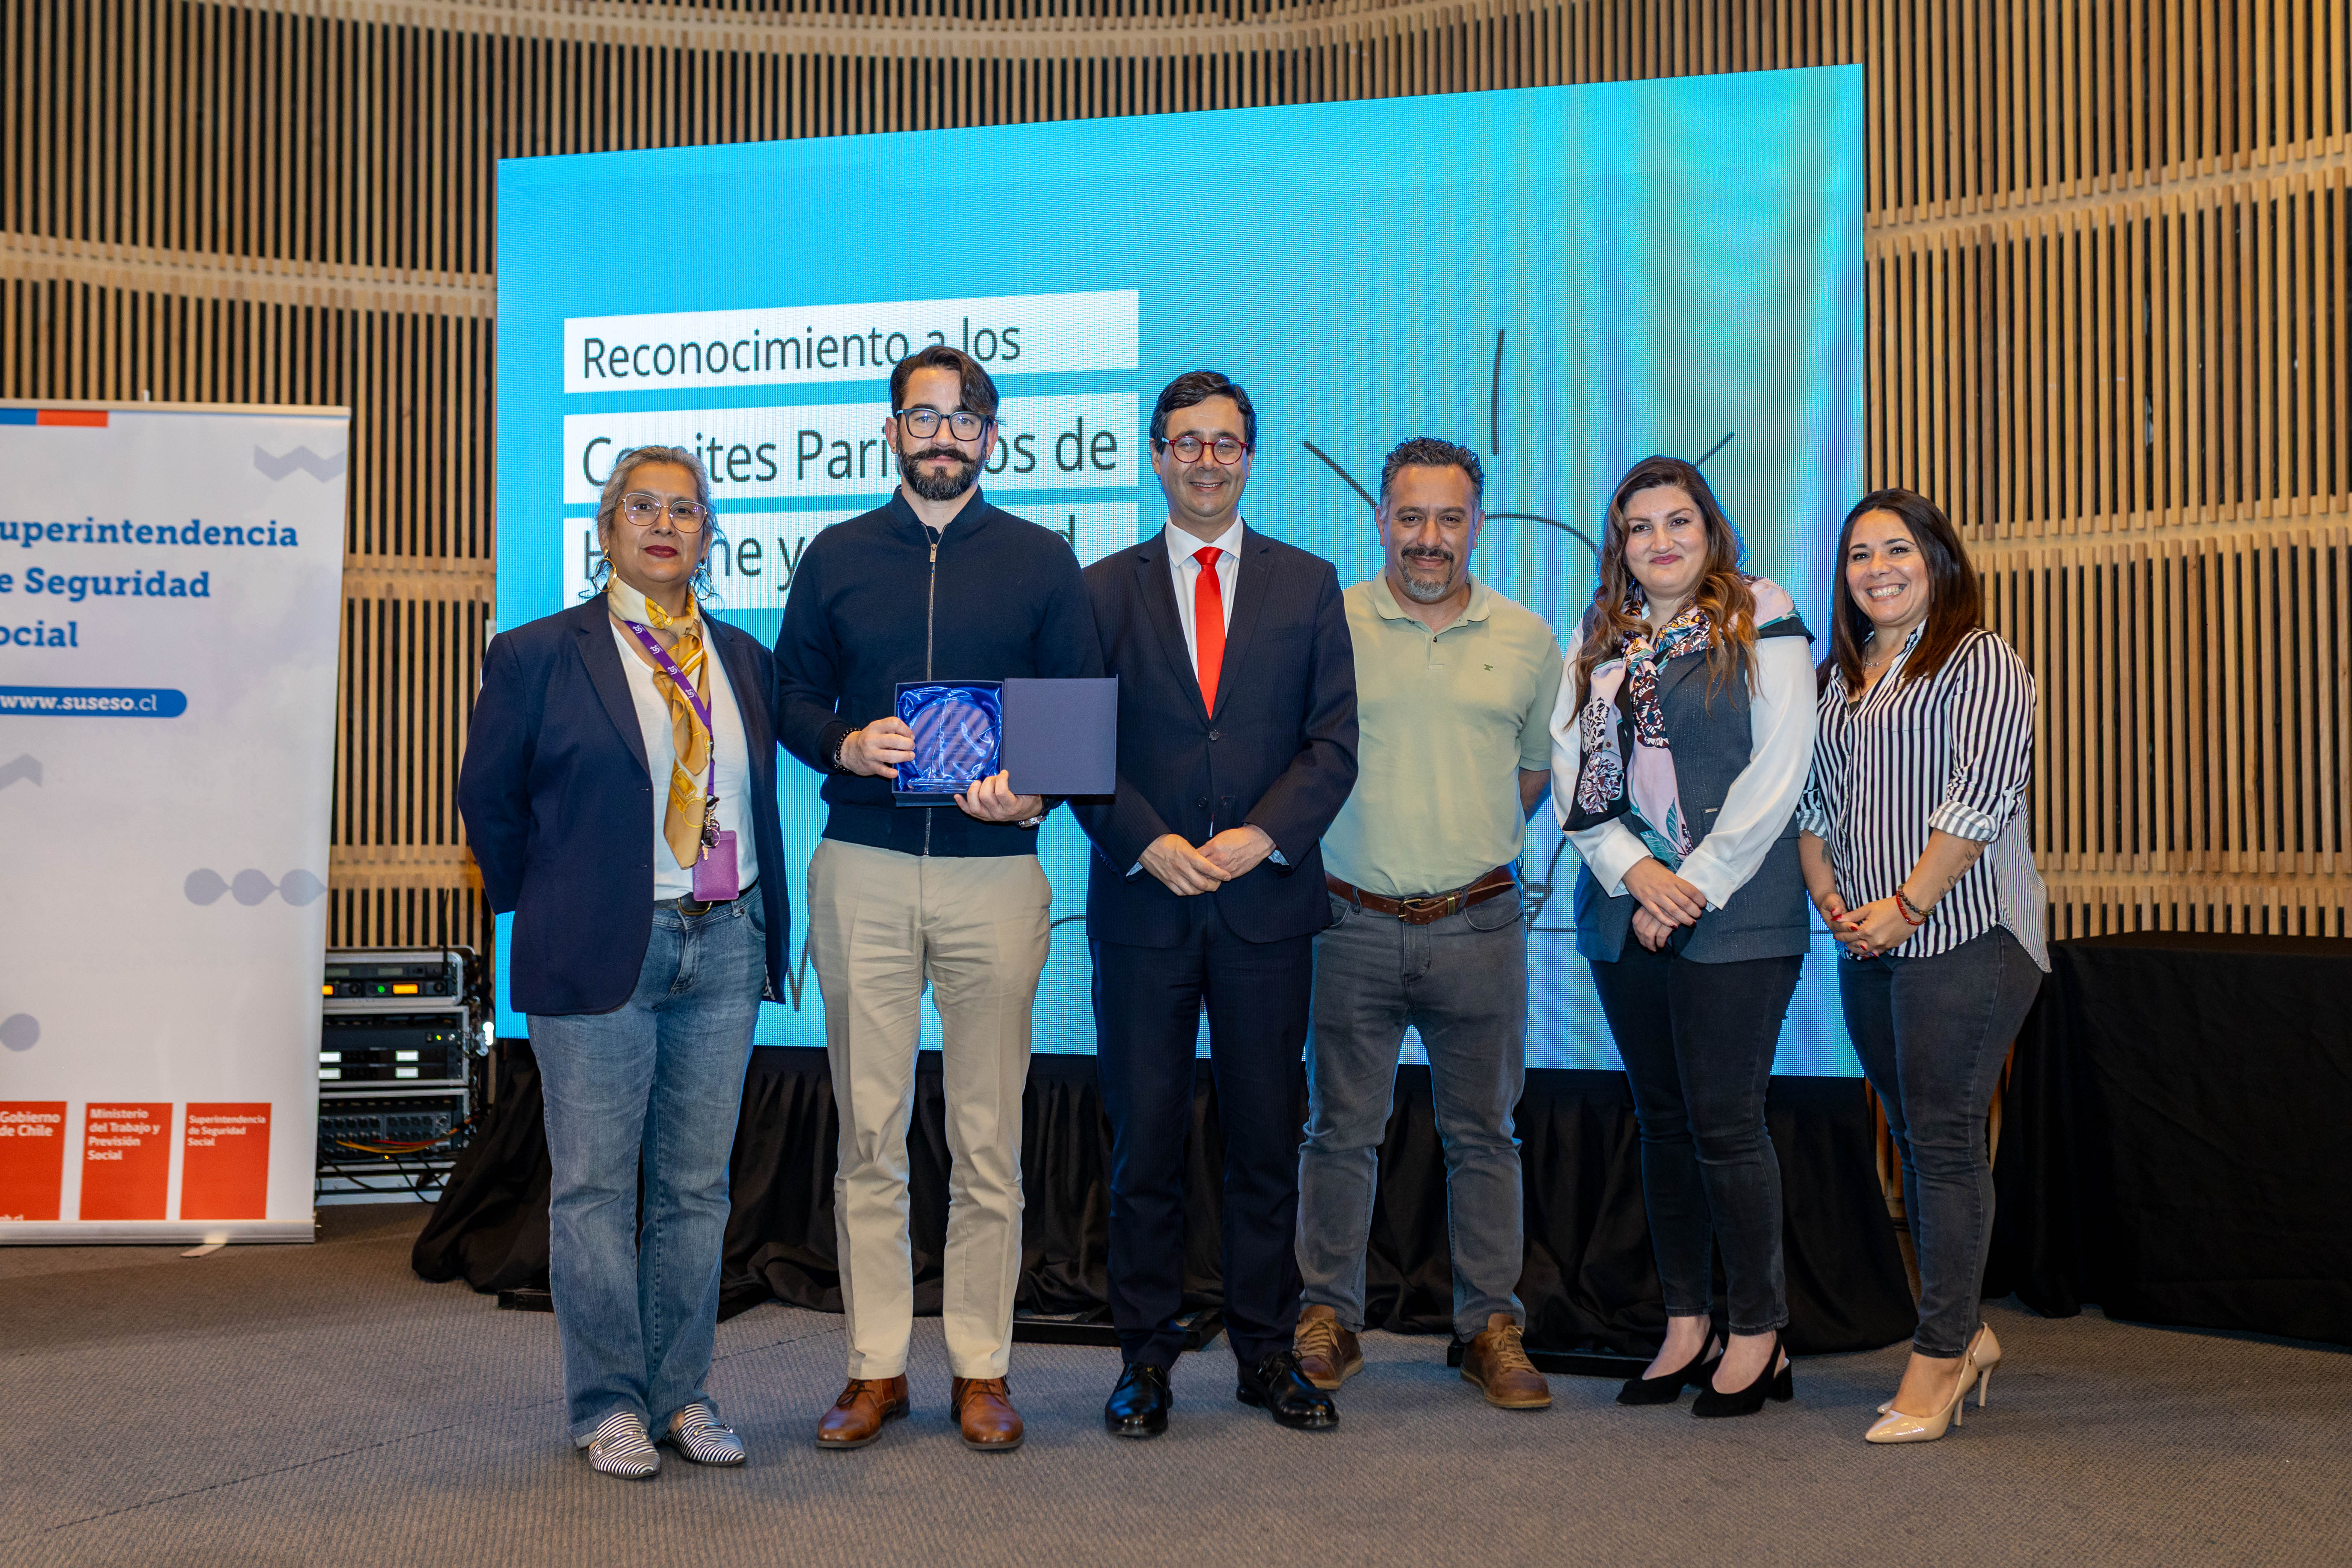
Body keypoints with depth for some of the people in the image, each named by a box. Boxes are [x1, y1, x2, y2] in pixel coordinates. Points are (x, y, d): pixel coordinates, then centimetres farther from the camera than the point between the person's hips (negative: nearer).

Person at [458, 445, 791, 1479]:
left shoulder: (746, 659, 11)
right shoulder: (536, 656, -1)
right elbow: (489, 799, 5)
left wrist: (751, 914, 10)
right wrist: (544, 907, 7)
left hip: (726, 945, 4)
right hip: (602, 951, -4)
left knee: (697, 1186, 10)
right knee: (594, 1187, 3)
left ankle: (683, 1393, 21)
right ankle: (609, 1405, 15)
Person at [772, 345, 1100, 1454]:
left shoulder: (1042, 561, 8)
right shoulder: (837, 556, 12)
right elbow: (791, 694, 13)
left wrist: (1035, 788, -12)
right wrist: (846, 745, -9)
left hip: (993, 870, -1)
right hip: (861, 871, 1)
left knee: (987, 1136, 3)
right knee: (868, 1128, 4)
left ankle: (981, 1368, 14)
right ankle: (876, 1366, 15)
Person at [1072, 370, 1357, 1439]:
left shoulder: (1308, 586, 10)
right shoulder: (1104, 590, 8)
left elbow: (1333, 742, 3)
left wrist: (1262, 837, -12)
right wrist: (1149, 844, -12)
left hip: (1267, 903, 1)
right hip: (1141, 905, 0)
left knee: (1267, 1141, 7)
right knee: (1145, 1143, 4)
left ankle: (1268, 1355, 18)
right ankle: (1146, 1359, 14)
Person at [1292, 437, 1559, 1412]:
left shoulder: (1528, 640, 6)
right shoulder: (1329, 626, 0)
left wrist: (1474, 844, 8)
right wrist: (1378, 846, 3)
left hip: (1478, 925, 2)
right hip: (1354, 923, -1)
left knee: (1482, 1135, 9)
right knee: (1340, 1129, 6)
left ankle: (1491, 1328, 20)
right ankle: (1328, 1318, 20)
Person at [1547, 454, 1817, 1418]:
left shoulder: (1762, 625, 0)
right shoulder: (1598, 640, 14)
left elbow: (1777, 772, -6)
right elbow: (1574, 768, 8)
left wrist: (1696, 886, -11)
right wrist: (1633, 871, -7)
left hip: (1736, 916, -5)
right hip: (1624, 915, 5)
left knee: (1725, 1121, -5)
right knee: (1662, 1118, 10)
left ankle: (1758, 1334, 8)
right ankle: (1684, 1327, 19)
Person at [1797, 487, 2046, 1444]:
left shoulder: (1980, 662, -3)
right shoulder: (1838, 678, 19)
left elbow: (1986, 793, -13)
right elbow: (1816, 800, 19)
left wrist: (1905, 907, -15)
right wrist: (1831, 902, 4)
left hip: (1963, 933, -7)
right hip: (1868, 945, 7)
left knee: (1945, 1138, -7)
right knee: (1915, 1138, 11)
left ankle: (1938, 1363, -1)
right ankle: (1967, 1336, 22)